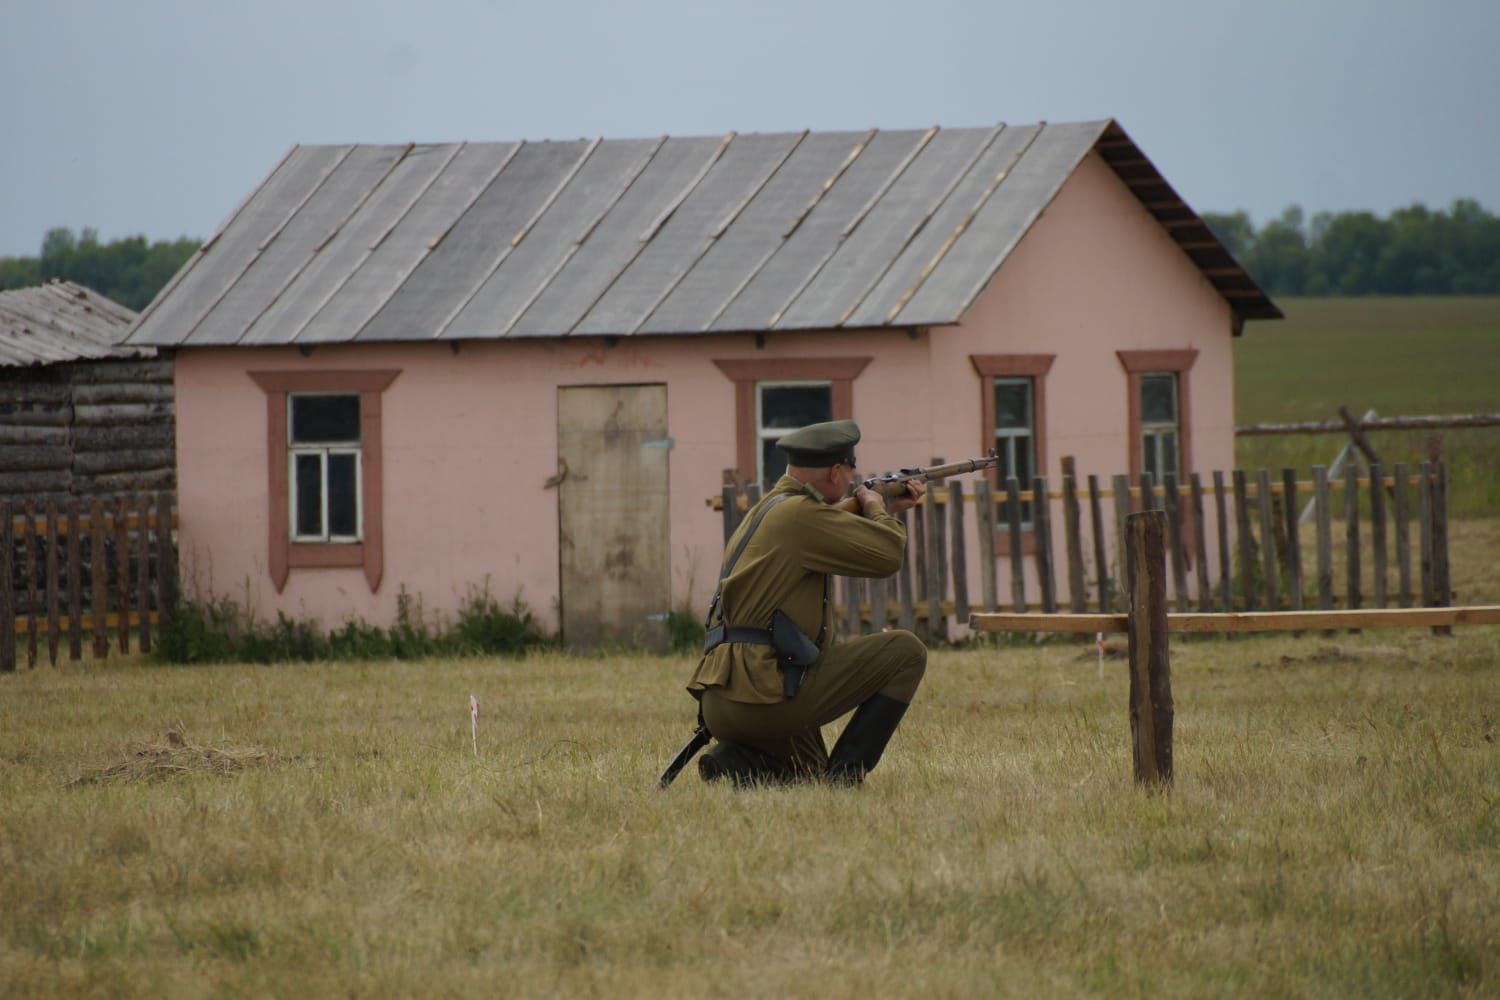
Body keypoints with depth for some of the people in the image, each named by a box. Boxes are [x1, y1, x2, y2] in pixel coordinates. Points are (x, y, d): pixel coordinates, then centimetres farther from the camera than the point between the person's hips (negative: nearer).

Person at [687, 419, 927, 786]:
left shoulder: (766, 510, 18)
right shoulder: (800, 515, -12)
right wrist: (876, 508, 13)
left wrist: (887, 511, 40)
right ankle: (844, 776, -4)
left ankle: (737, 762, 3)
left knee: (810, 777, 31)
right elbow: (888, 553, -7)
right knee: (906, 652, -3)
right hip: (762, 695, -10)